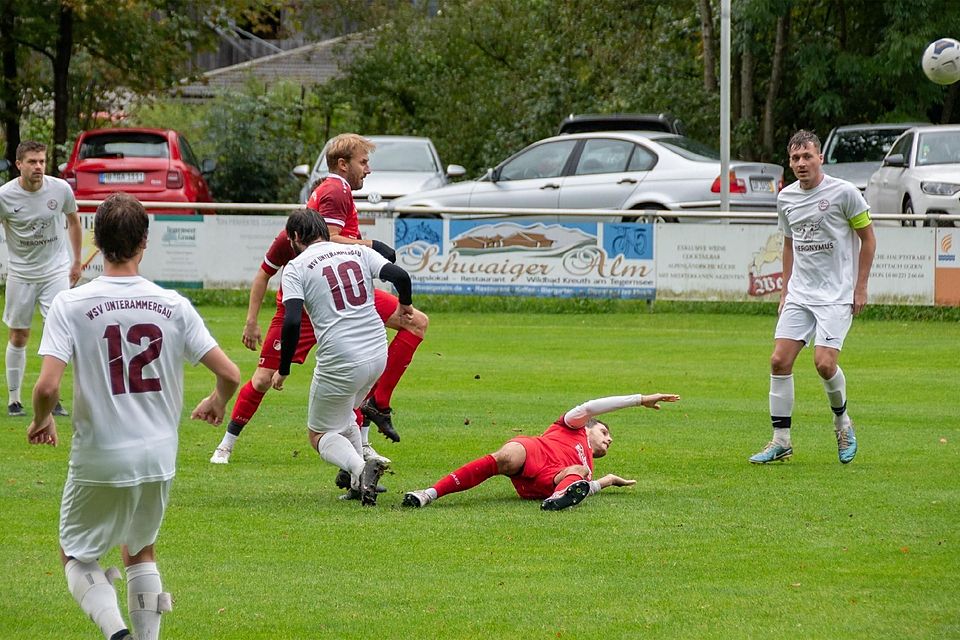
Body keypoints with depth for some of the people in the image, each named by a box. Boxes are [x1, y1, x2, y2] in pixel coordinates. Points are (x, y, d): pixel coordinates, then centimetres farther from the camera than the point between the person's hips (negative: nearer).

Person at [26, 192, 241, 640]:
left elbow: (47, 386, -20)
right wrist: (217, 402, 19)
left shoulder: (70, 304, -11)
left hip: (99, 458, -3)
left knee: (76, 554, 15)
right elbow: (229, 374, -4)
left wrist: (41, 421, 2)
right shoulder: (172, 306, -3)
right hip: (159, 455, 3)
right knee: (139, 550, 26)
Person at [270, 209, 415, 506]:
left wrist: (283, 370, -4)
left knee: (319, 434, 11)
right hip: (378, 355, 6)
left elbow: (292, 322, -14)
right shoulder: (359, 252, 9)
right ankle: (360, 482, 19)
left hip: (340, 363, -6)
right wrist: (405, 305, 20)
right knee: (343, 416, 31)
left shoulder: (296, 267, -3)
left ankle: (360, 467, -17)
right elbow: (400, 275, -2)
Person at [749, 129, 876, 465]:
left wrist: (860, 287, -5)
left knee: (824, 362, -17)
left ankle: (842, 419, 12)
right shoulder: (786, 198, 7)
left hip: (837, 295, -5)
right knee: (780, 360, -6)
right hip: (799, 295, 5)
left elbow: (868, 238, -2)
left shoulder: (844, 192, -9)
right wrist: (785, 291, 17)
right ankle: (781, 440, 3)